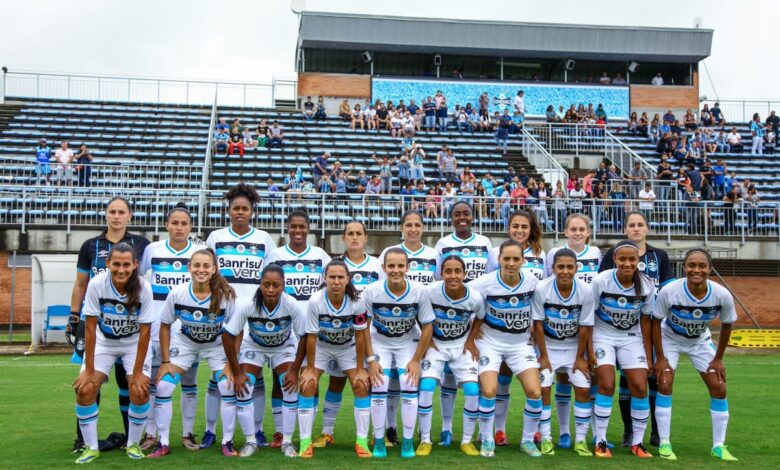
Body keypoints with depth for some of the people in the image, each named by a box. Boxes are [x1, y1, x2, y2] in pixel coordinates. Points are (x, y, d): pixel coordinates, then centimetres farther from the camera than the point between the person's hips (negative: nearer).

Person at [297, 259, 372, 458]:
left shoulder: (357, 302, -27)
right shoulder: (315, 301, -29)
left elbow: (360, 336, -17)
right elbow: (311, 336, -19)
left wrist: (360, 369, -14)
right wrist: (310, 368, -14)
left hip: (348, 347, 1)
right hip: (320, 347, 0)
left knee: (361, 385, -12)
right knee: (307, 385, -15)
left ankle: (362, 441, 0)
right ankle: (306, 441, -4)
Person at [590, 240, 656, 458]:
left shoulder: (646, 285, -13)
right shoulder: (601, 281, -20)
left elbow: (645, 321, -2)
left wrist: (648, 357, 0)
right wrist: (588, 350, -12)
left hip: (632, 338, 2)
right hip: (603, 335, -2)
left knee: (640, 387, -7)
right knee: (607, 386, -14)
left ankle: (637, 442, 9)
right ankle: (600, 441, 0)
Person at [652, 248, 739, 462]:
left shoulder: (722, 295, -26)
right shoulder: (669, 291, -33)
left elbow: (726, 325, -7)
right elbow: (656, 322, -19)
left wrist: (718, 358, -4)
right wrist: (660, 357, -17)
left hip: (701, 341, 3)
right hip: (670, 339, -2)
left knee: (719, 388, -2)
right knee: (665, 386, -13)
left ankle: (719, 446, 12)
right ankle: (664, 444, -2)